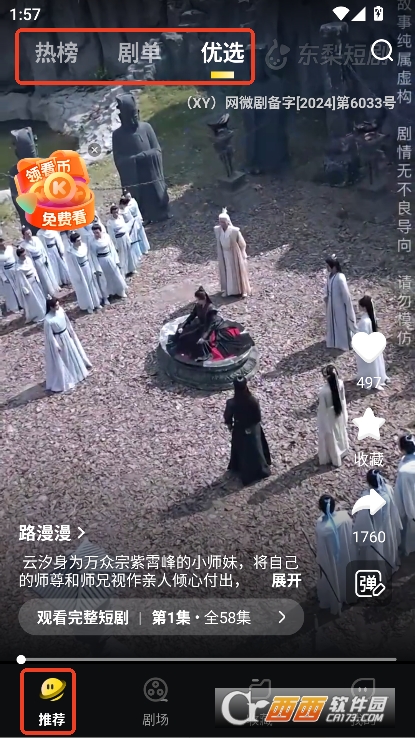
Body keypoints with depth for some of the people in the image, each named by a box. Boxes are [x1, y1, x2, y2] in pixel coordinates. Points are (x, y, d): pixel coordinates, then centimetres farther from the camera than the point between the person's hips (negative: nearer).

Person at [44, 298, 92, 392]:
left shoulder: (60, 310, -13)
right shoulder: (48, 320, -33)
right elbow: (49, 335, -22)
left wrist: (71, 331, 12)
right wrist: (56, 346, -16)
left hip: (66, 335, 7)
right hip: (58, 339, -7)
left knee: (72, 353, 28)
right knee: (59, 362, 9)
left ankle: (76, 372, 55)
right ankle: (58, 384, 27)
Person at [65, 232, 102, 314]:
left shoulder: (84, 246, -11)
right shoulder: (70, 252, -26)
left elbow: (89, 257, 2)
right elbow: (73, 267, -18)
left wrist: (92, 269, 6)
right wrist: (78, 277, -12)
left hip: (88, 269, 5)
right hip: (79, 271, -5)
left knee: (92, 285, 21)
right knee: (84, 289, 14)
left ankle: (96, 303, 42)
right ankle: (89, 306, 34)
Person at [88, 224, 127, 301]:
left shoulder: (106, 236, -8)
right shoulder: (92, 242, -15)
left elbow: (112, 248, 0)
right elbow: (93, 256, -12)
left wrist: (116, 260, 1)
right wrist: (97, 268, -13)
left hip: (110, 259, 3)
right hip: (101, 261, -3)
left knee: (116, 276, 18)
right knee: (103, 280, 10)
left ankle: (121, 292, 41)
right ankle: (105, 297, 27)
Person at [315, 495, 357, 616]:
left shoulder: (321, 527, -36)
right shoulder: (345, 515, -25)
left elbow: (321, 549, -21)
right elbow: (351, 533, -6)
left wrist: (319, 561, -2)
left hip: (331, 559, -3)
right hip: (347, 555, 3)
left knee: (334, 581, 24)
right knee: (346, 574, 31)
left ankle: (335, 604, 48)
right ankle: (348, 595, 58)